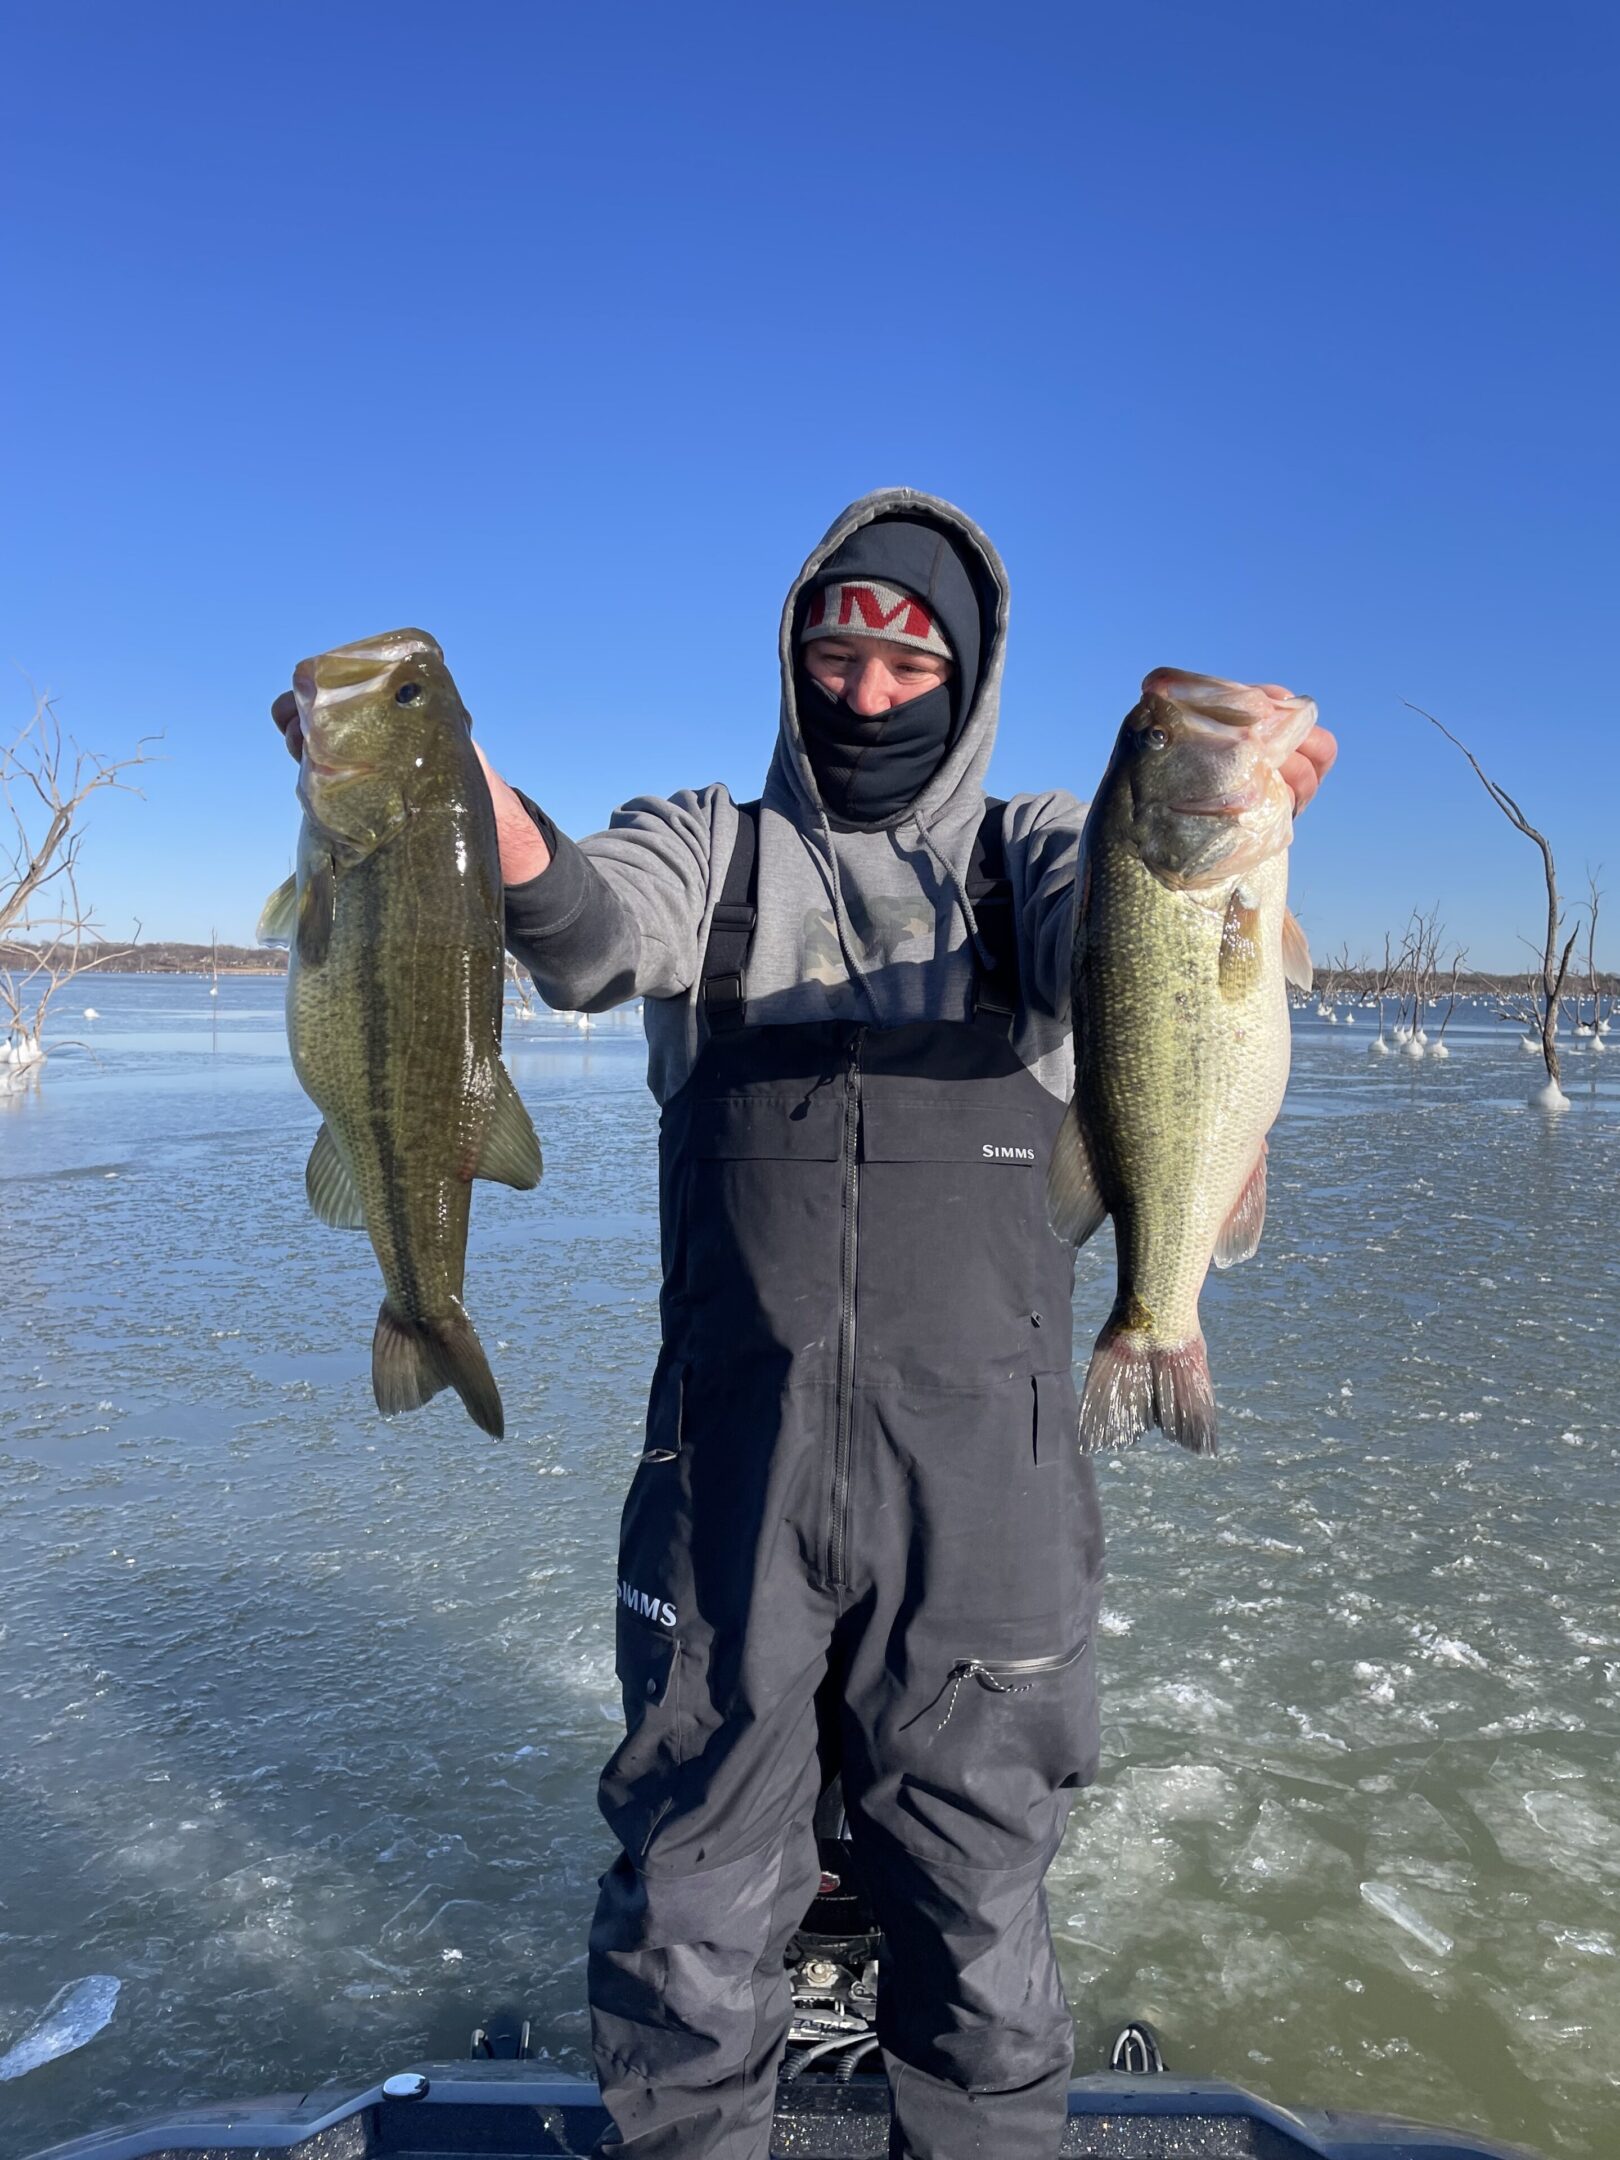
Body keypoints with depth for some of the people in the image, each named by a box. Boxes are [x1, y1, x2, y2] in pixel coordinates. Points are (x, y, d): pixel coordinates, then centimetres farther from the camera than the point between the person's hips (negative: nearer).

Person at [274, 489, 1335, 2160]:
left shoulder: (1026, 850, 9)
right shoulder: (712, 846, 9)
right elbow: (596, 938, -13)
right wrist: (494, 831, -35)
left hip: (980, 1455, 0)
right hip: (735, 1443, 0)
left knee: (980, 1891, 16)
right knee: (690, 1890, 14)